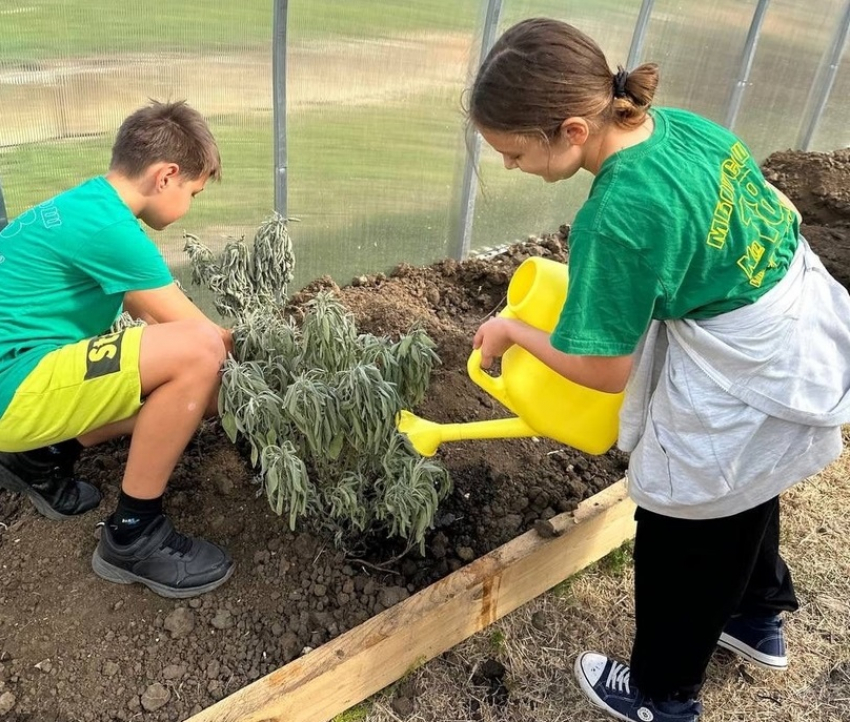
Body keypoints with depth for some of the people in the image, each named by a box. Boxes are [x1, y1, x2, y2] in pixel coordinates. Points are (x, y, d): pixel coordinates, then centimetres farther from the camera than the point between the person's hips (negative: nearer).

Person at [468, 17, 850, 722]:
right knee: (744, 501, 31)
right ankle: (757, 618, 59)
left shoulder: (618, 216, -32)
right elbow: (776, 212, 7)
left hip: (739, 395, -8)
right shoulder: (678, 122, -7)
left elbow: (603, 371, -22)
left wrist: (511, 331, -6)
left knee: (683, 546, 15)